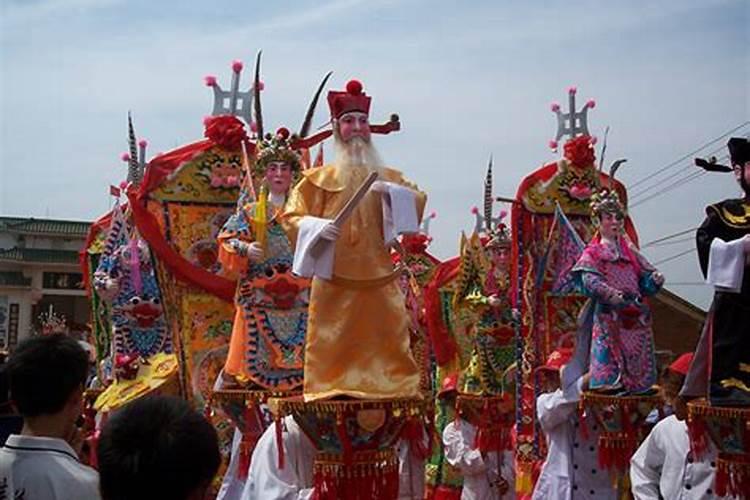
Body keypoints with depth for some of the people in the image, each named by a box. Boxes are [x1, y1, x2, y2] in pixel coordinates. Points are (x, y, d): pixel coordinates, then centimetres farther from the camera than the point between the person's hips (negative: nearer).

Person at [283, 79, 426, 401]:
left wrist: (390, 192, -12)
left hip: (378, 279, 2)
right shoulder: (320, 178, 7)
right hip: (334, 280, -2)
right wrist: (317, 227, -14)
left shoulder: (387, 176, 15)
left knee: (384, 339, 0)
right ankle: (331, 391, 2)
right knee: (334, 344, -4)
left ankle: (394, 390, 6)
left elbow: (417, 201, 5)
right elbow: (292, 217, 4)